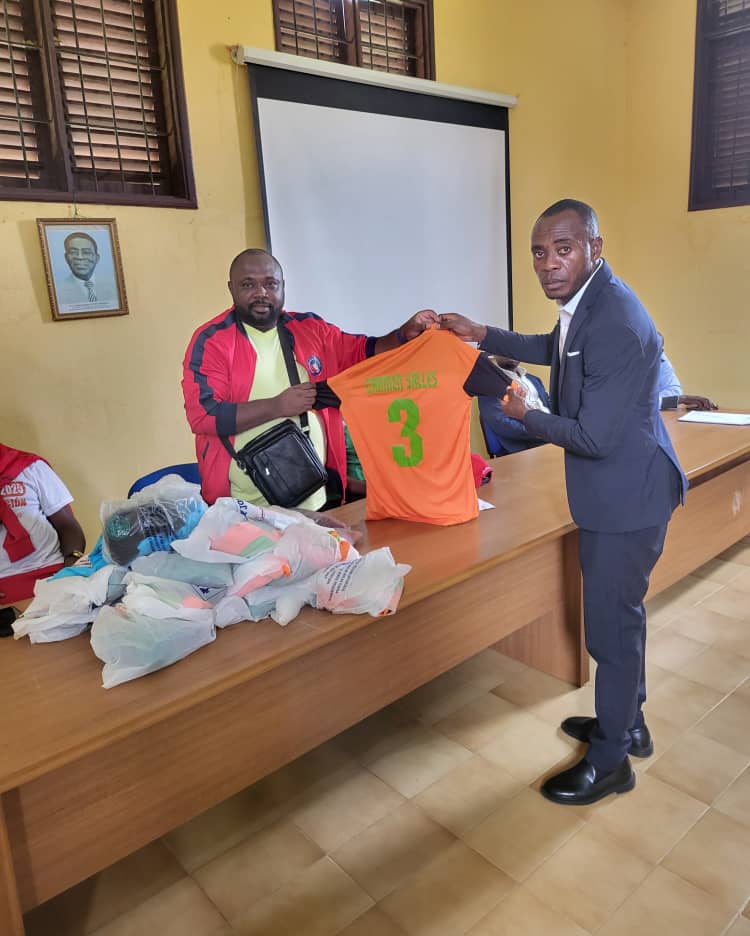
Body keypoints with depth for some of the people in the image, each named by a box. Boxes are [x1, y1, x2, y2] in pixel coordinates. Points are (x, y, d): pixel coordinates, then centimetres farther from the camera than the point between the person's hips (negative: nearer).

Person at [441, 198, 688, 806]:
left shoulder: (615, 324, -28)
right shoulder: (588, 302, 3)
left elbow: (594, 437, -27)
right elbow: (552, 348, 24)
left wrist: (525, 416, -12)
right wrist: (480, 335, 15)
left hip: (627, 498, -10)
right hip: (614, 494, 10)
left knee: (612, 626, 4)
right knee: (621, 614, 23)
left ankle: (609, 760, 25)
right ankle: (627, 722, 44)